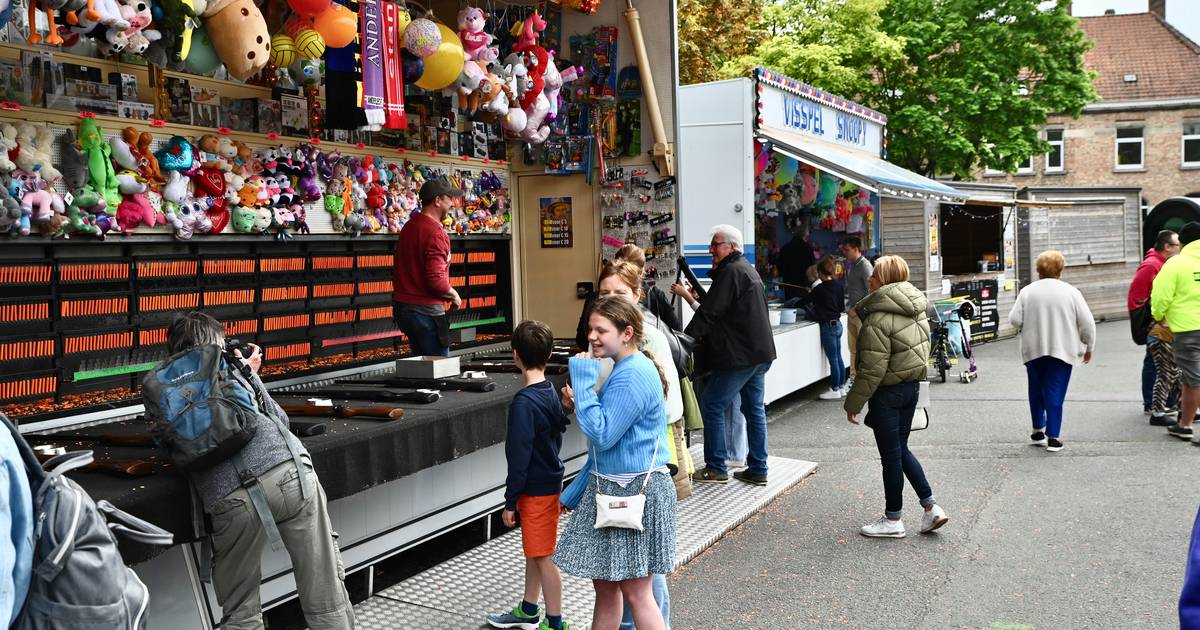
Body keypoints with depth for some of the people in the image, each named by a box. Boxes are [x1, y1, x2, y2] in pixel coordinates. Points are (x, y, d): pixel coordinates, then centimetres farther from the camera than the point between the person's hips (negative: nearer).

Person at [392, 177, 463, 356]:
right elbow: (436, 280, -24)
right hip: (426, 310, -9)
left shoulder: (409, 226, 12)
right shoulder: (435, 232, -17)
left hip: (402, 305, 9)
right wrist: (453, 295, -7)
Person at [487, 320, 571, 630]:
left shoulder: (524, 402, -24)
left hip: (536, 490, -9)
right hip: (549, 481, 9)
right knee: (534, 551, 21)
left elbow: (519, 458, -22)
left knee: (544, 557, 2)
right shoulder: (550, 392, 3)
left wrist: (510, 502, -14)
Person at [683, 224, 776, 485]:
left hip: (739, 356, -10)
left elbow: (709, 312, -17)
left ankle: (716, 469, 2)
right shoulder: (747, 269, 19)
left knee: (712, 405, -2)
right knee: (754, 409, 12)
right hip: (759, 352, 10)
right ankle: (758, 470, 16)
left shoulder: (730, 272, -14)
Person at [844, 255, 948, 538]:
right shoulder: (917, 309, 5)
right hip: (912, 386, 8)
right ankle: (931, 507, 17)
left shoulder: (879, 318, -21)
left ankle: (892, 520, 16)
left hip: (887, 391, -8)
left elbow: (873, 368, -21)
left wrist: (854, 402, -13)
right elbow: (922, 349, 14)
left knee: (891, 455, 4)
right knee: (901, 449, 20)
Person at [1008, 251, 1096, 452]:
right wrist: (1088, 347, 8)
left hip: (1033, 350, 2)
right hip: (1062, 350, -1)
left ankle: (1038, 430, 23)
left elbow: (1015, 320, -7)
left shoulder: (1027, 291, -1)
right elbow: (1087, 323, -4)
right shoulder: (1070, 292, -3)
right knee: (1055, 394, 1)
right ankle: (1053, 437, 0)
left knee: (1036, 390, 17)